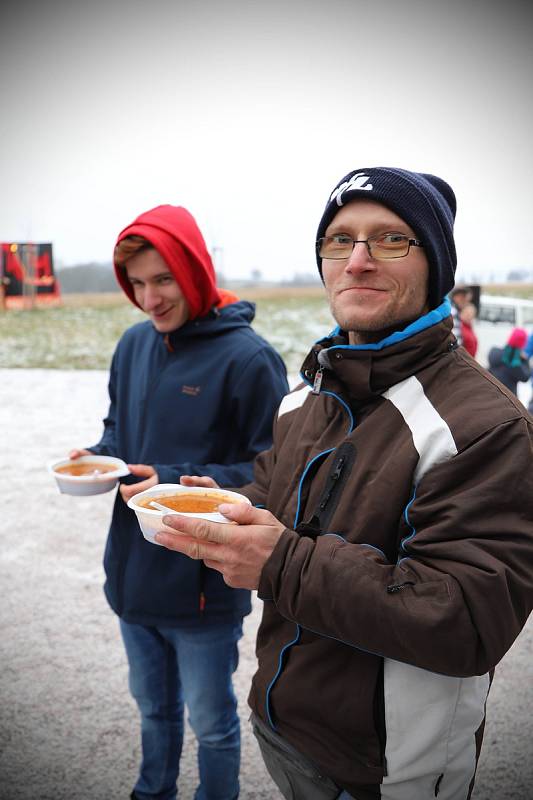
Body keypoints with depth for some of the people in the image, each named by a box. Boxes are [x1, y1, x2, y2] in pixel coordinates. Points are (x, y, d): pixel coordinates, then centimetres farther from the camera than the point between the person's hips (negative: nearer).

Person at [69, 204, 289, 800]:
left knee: (211, 723, 17)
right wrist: (97, 457, -5)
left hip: (205, 579, -6)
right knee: (152, 707, 28)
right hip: (132, 571, 6)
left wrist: (178, 483, -25)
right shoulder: (133, 345, 2)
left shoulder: (247, 358, -18)